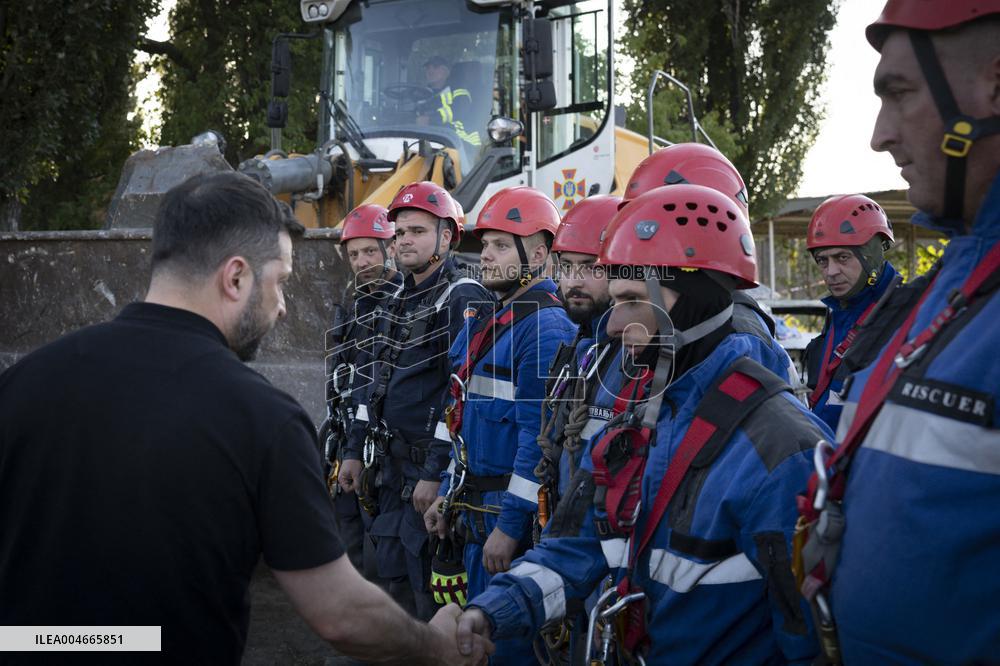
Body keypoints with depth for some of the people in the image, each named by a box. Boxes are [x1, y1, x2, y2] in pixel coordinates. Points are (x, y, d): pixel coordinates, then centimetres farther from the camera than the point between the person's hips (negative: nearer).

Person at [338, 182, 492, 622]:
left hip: (431, 468, -9)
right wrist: (354, 450, 17)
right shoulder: (399, 301, 16)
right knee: (395, 574, 16)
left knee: (430, 584, -3)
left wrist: (436, 473, -22)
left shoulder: (463, 300, -13)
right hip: (391, 464, 9)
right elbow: (372, 383, 21)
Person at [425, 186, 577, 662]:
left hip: (514, 515, -9)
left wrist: (510, 524, -22)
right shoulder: (491, 320, 14)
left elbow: (539, 435, -22)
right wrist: (448, 495, 18)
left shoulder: (545, 327, -16)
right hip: (476, 510, 9)